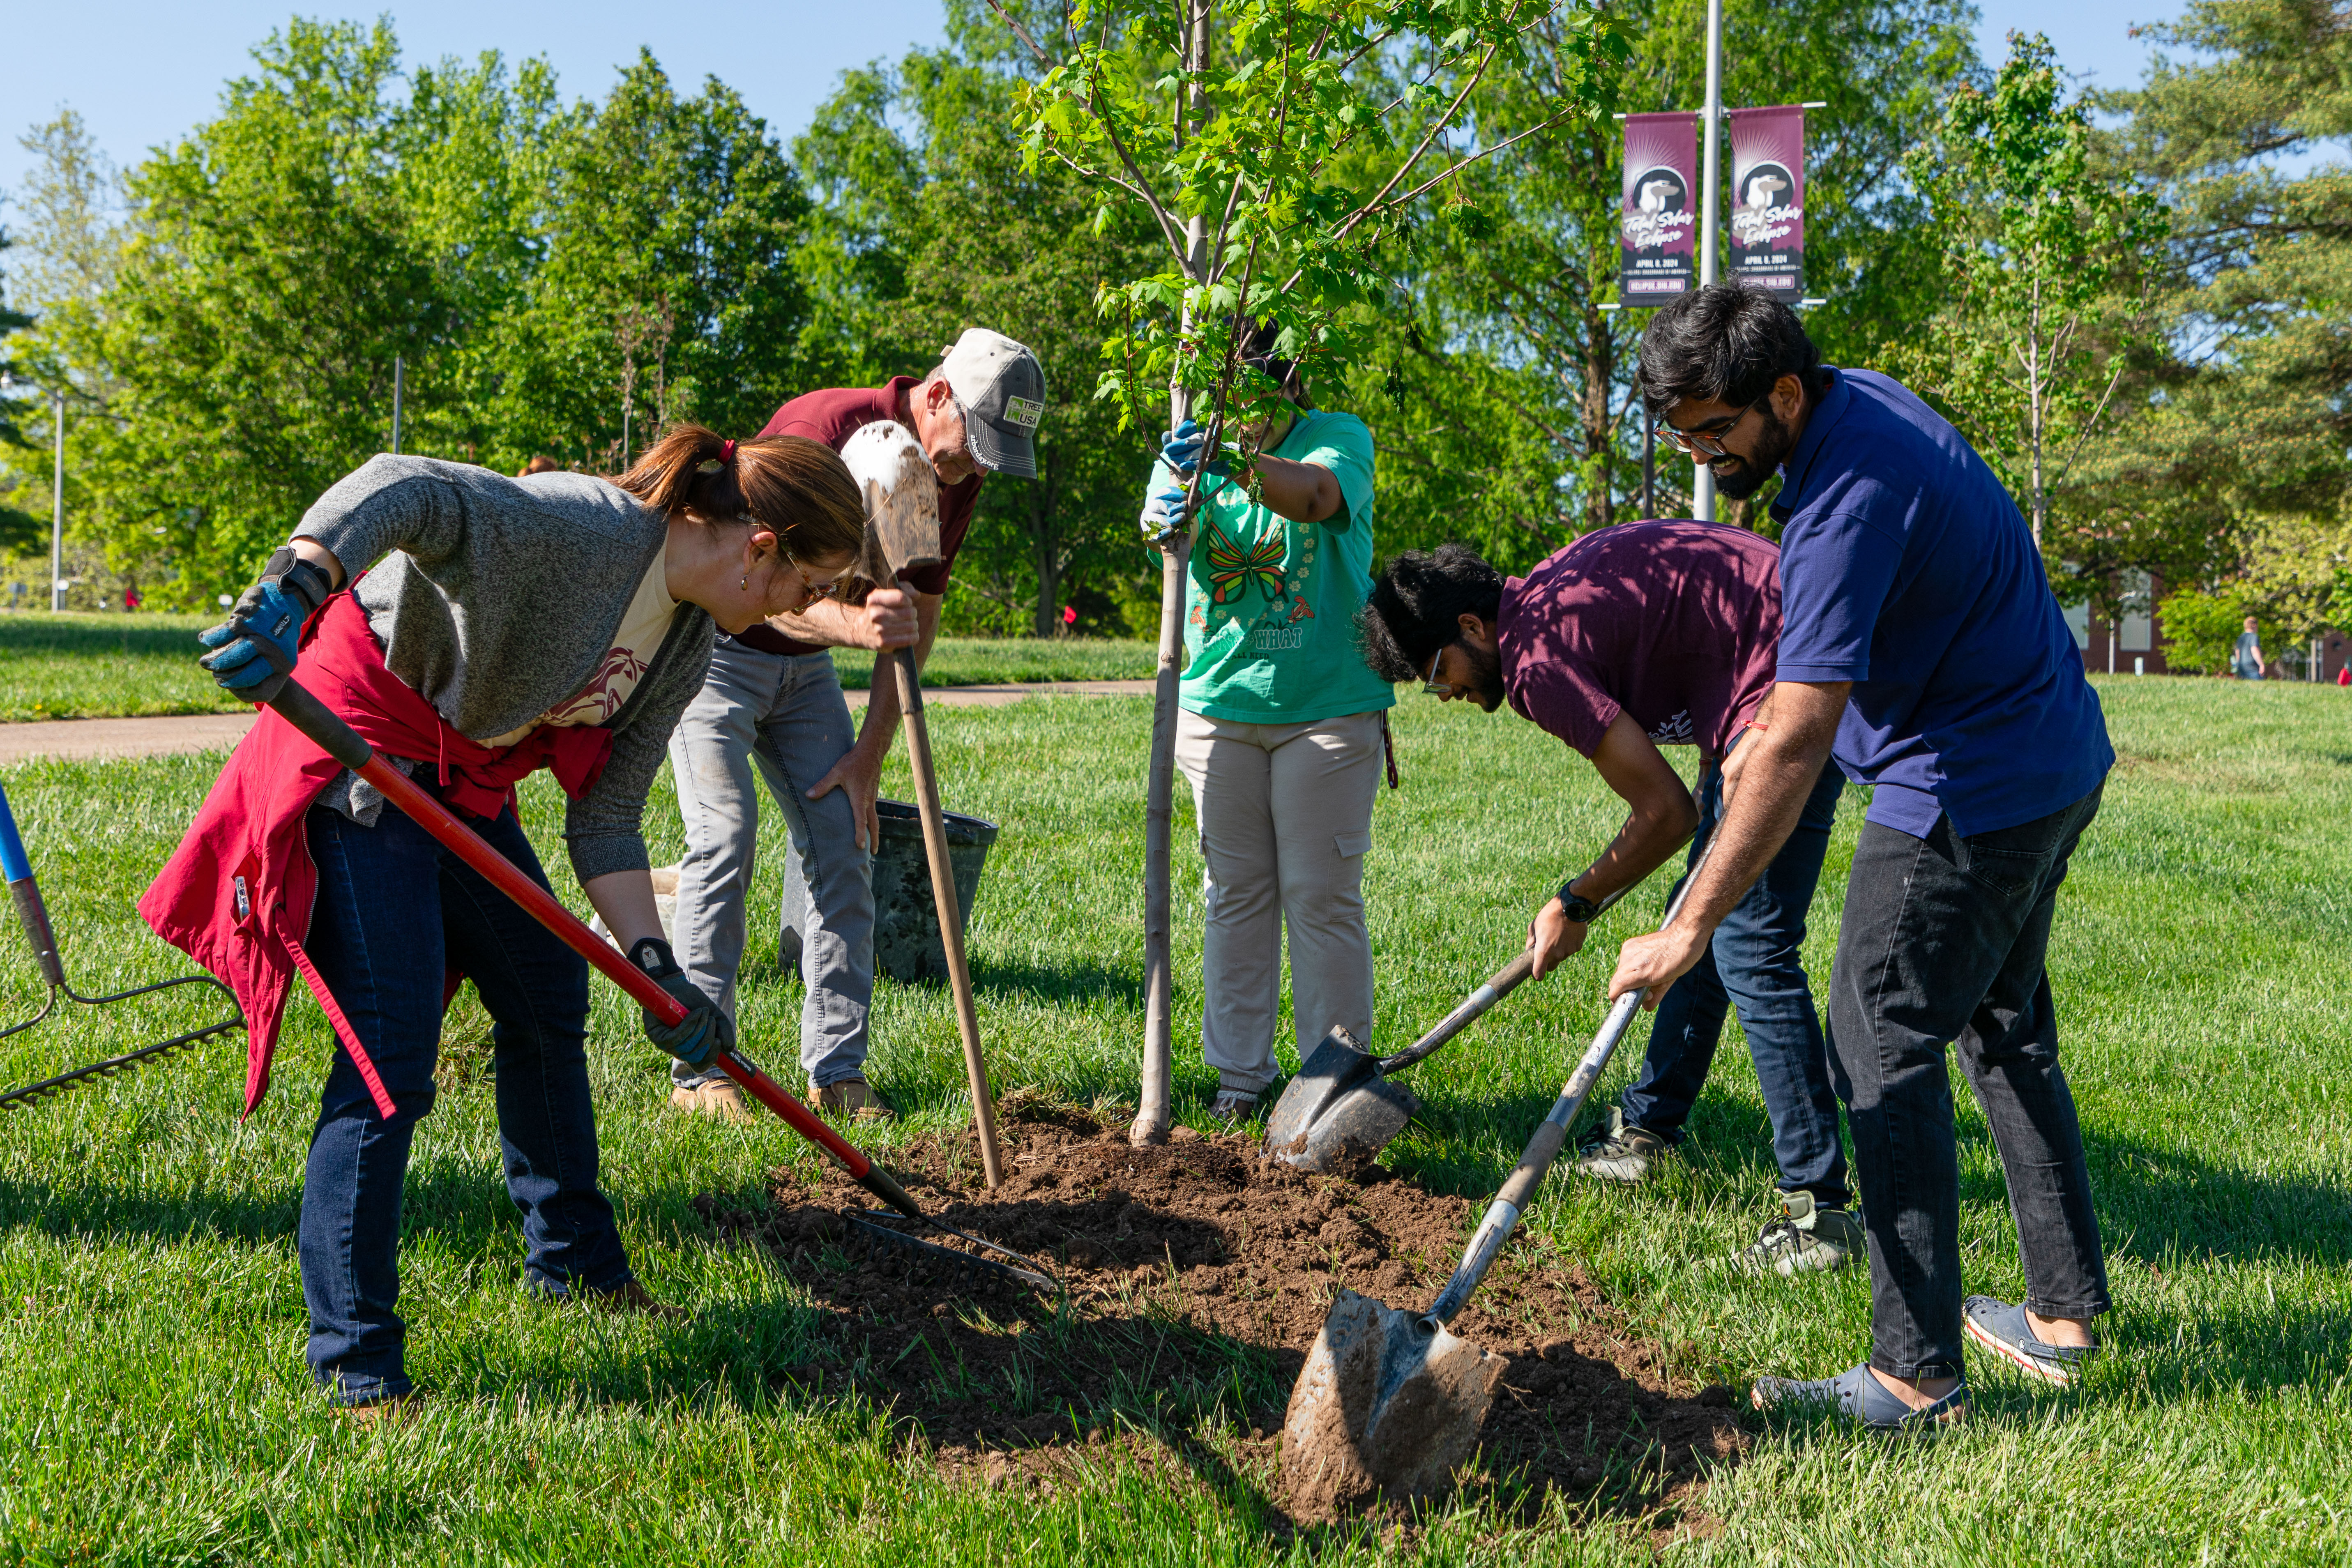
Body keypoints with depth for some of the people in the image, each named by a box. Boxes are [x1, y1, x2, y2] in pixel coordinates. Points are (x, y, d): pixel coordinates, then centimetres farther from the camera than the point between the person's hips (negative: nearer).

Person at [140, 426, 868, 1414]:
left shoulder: (683, 652, 1)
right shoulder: (590, 529, -26)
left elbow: (604, 821, 2)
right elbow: (404, 489, -41)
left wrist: (655, 967, -6)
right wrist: (294, 587, -57)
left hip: (463, 781, 10)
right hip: (357, 754, -10)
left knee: (548, 997, 17)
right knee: (392, 1058, -12)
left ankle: (573, 1260, 36)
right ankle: (354, 1362, 2)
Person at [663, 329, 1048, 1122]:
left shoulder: (956, 479, -6)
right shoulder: (822, 426, -28)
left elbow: (920, 619, 2)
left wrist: (869, 756, -3)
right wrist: (854, 625, -55)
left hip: (805, 666, 6)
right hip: (717, 646, -6)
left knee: (842, 842, -3)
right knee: (726, 835, -16)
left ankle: (836, 1071, 1)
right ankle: (700, 1070, -7)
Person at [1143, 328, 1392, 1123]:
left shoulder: (1338, 437, -3)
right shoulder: (1189, 447, 6)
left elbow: (1314, 497, -26)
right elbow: (1161, 528, -13)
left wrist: (1242, 458, -44)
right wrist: (1170, 513, -37)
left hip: (1326, 707, -3)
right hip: (1218, 705, 3)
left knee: (1320, 894, -1)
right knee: (1235, 893, 9)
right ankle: (1241, 1071, 19)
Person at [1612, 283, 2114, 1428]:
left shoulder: (1846, 501, -27)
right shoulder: (1860, 396, 5)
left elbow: (1796, 751, -32)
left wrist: (1690, 928, -31)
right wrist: (1773, 723, 14)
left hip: (1972, 796, -11)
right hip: (2059, 763, 11)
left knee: (1883, 1049, -6)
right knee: (2004, 1031, 19)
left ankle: (1918, 1376, -2)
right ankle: (2065, 1313, 29)